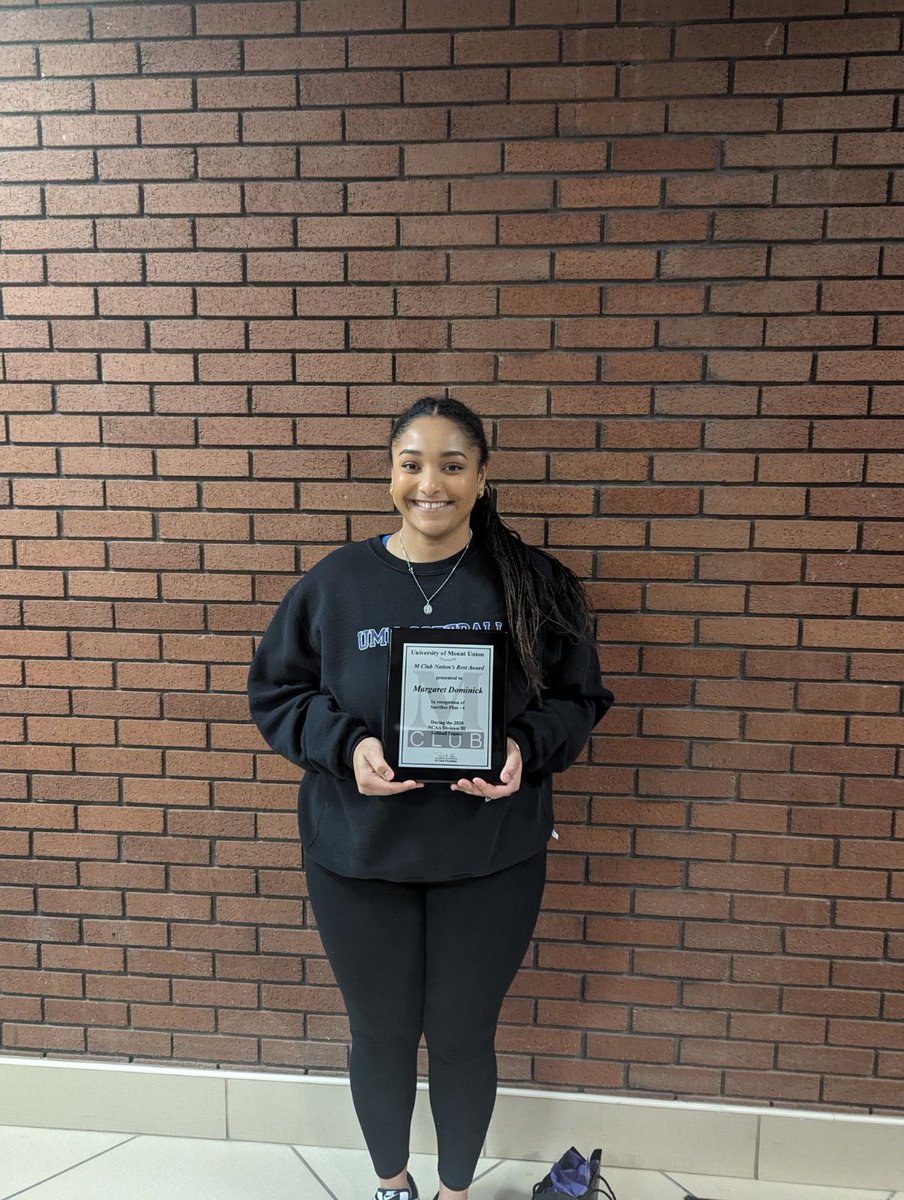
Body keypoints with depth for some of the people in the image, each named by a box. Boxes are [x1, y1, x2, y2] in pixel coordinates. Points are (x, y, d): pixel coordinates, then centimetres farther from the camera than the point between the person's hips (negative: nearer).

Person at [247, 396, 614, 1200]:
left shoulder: (532, 584, -6)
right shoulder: (336, 582, -6)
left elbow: (580, 700, 0)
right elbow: (275, 692, 0)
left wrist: (524, 750, -19)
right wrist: (346, 745, -18)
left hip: (490, 862, 0)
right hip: (359, 857, 1)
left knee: (463, 1038, 18)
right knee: (381, 1036, 20)